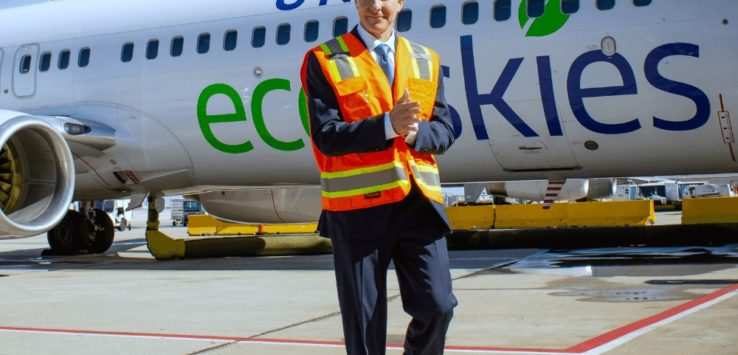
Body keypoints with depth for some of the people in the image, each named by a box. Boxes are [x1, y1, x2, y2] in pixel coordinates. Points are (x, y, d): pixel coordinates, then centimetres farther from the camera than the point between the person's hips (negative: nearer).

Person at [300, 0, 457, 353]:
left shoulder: (426, 60, 15)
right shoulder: (325, 61, 2)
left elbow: (444, 130, 9)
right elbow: (326, 136, -8)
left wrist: (415, 132, -13)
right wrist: (387, 125, -21)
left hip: (417, 203, 3)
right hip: (357, 208, -3)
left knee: (437, 306, -6)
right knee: (364, 325, 3)